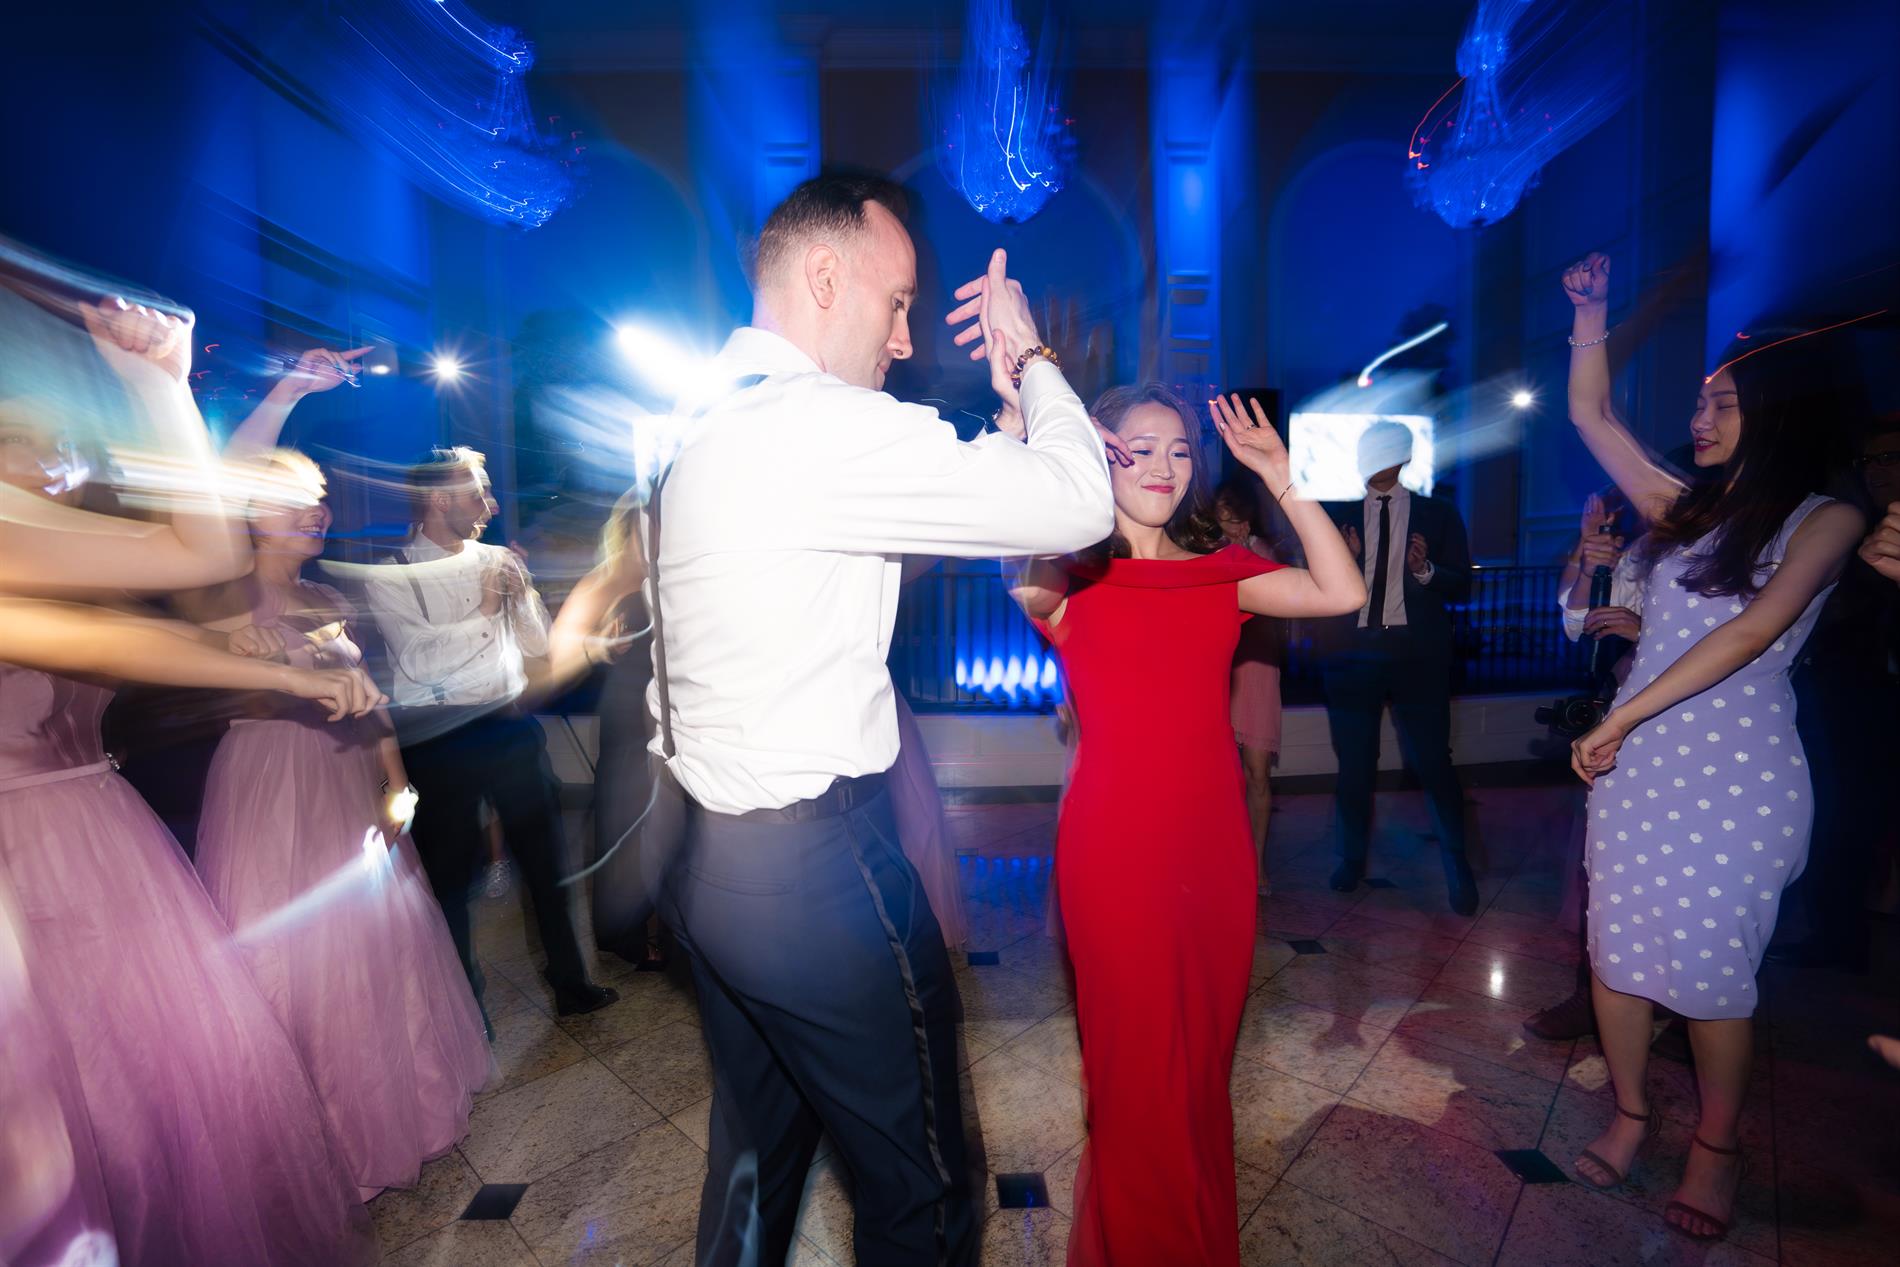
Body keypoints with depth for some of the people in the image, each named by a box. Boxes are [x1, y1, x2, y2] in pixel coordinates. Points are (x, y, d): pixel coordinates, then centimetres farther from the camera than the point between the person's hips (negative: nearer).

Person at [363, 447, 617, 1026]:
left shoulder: (500, 560, 5)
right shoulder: (389, 577, -3)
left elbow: (540, 645, 6)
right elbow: (418, 662, -15)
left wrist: (522, 593, -9)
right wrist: (483, 611, -17)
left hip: (509, 725, 3)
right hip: (438, 739, -3)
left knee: (546, 858, 11)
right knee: (449, 874, 11)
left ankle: (571, 982, 28)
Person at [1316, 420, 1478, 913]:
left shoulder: (1438, 514, 7)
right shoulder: (1338, 513, 8)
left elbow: (1462, 585, 3)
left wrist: (1425, 570, -16)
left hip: (1416, 651, -1)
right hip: (1353, 649, 1)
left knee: (1433, 761, -2)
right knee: (1354, 764, 10)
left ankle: (1457, 868, 15)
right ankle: (1352, 859, 26)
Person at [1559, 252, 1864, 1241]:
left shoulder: (1824, 518, -2)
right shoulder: (1680, 507, 13)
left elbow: (1753, 631, -15)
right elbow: (1590, 415, 15)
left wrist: (1621, 717, -19)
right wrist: (1591, 315, 11)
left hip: (1737, 770, -4)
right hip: (1635, 761, 5)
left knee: (1712, 964, 2)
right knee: (1617, 945, 8)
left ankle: (1716, 1146, 23)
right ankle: (1631, 1111, 26)